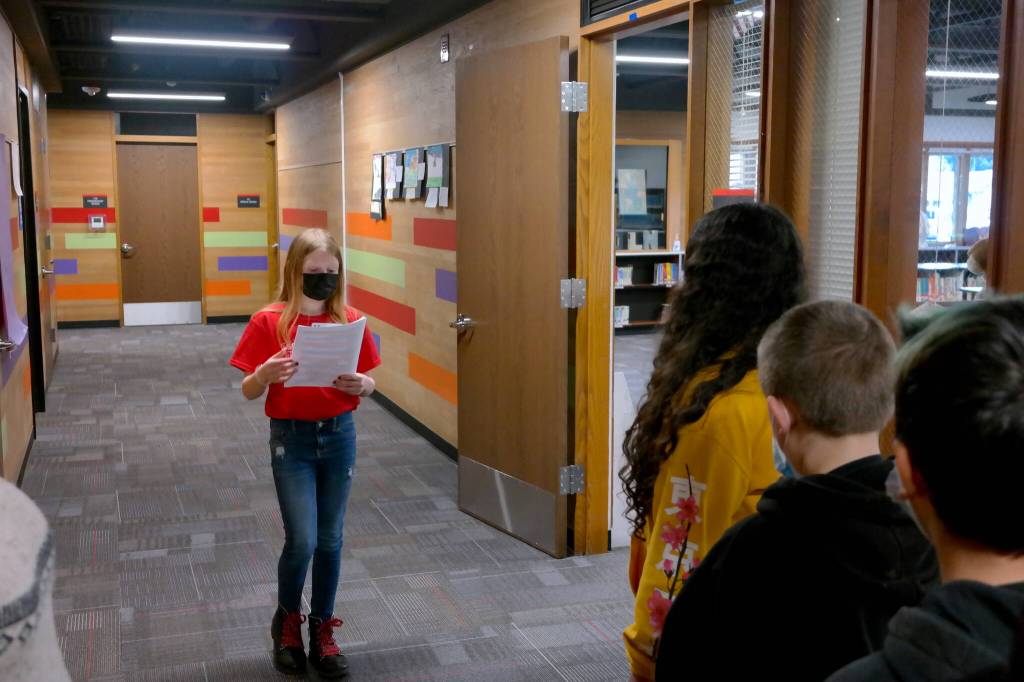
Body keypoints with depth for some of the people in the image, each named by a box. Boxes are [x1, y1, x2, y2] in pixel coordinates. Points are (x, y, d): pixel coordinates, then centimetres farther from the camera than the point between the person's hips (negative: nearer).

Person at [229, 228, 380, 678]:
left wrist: (361, 384, -17)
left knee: (330, 540, 10)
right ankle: (287, 621, 23)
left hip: (339, 437, 3)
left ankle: (323, 631, 27)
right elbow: (249, 393, -5)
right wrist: (267, 372, -26)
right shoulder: (269, 322, -8)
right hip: (291, 440, -3)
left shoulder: (350, 320, -1)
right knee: (302, 541, -5)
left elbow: (367, 387, 6)